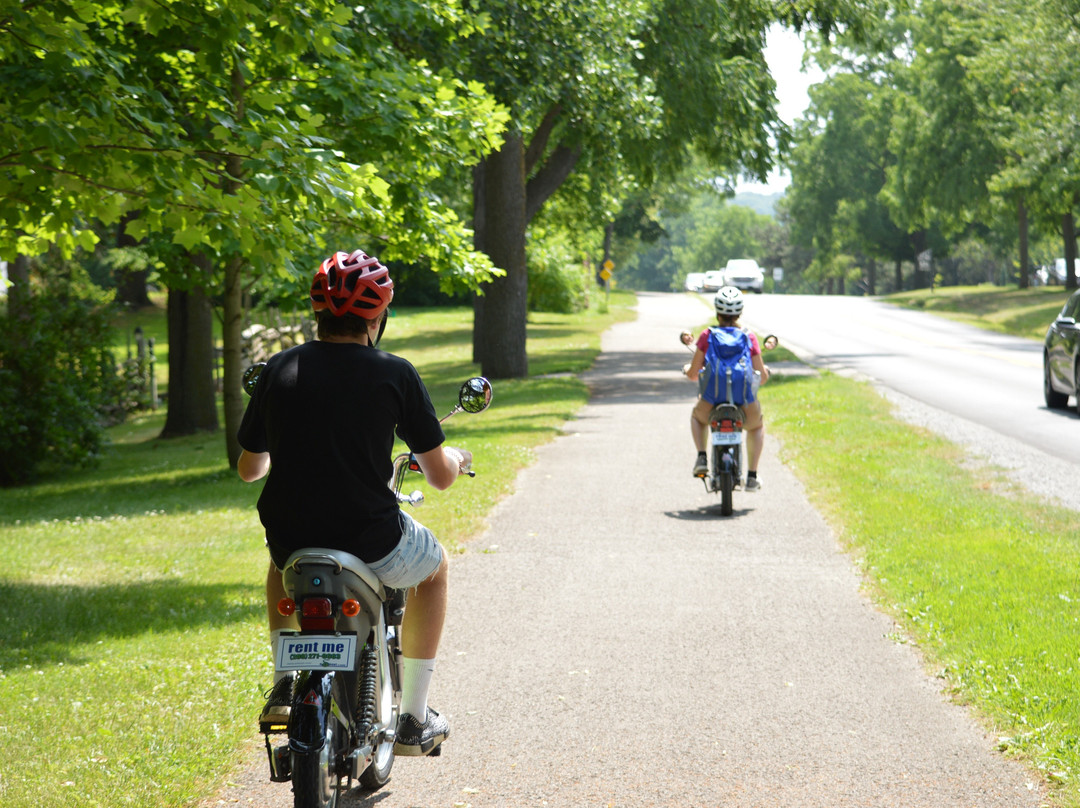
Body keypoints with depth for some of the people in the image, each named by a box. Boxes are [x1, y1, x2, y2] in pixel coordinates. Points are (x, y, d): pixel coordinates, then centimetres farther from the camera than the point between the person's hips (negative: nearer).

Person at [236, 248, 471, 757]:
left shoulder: (280, 368, 1)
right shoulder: (394, 374, -8)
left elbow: (248, 468, 13)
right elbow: (440, 477, -4)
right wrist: (455, 459, 21)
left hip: (292, 538, 3)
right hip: (372, 545, -3)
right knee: (433, 567, 31)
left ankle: (285, 678, 24)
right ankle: (413, 719, 28)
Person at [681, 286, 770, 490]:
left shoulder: (707, 336, 0)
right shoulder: (749, 337, 1)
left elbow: (693, 375, 3)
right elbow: (762, 377, 5)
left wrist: (687, 368, 27)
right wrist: (765, 371, 29)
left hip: (712, 403, 0)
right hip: (745, 406, 0)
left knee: (697, 416, 39)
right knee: (757, 425, 37)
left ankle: (702, 457, 19)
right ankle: (752, 476, 28)